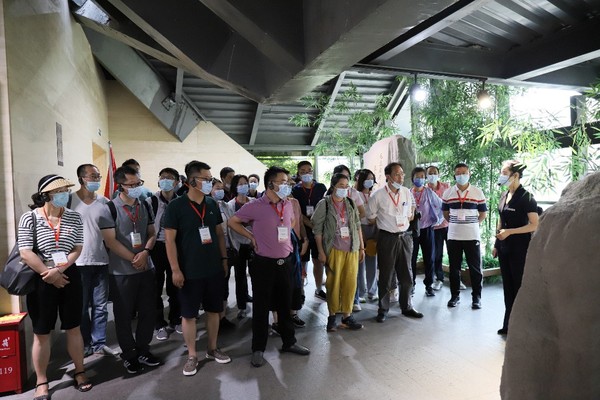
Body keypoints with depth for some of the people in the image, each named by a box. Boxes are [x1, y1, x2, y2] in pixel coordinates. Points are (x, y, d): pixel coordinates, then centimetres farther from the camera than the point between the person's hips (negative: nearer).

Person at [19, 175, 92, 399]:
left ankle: (79, 372, 27)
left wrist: (59, 270, -15)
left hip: (69, 277, 2)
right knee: (41, 333, 9)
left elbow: (77, 249, -2)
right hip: (40, 281, -2)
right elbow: (25, 253, -13)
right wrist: (50, 275, -12)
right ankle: (41, 381, 26)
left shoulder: (74, 218, 0)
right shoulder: (30, 218, -9)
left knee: (73, 328, 12)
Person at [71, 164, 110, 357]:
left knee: (100, 306, 10)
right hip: (78, 262, -2)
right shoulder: (69, 200, -3)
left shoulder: (104, 202, 3)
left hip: (102, 261, 2)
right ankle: (85, 344, 26)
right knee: (81, 307, 10)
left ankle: (99, 343, 23)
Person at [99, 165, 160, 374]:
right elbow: (110, 241, -13)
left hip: (146, 268, 5)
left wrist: (145, 252, -10)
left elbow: (152, 234, 9)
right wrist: (133, 259, -12)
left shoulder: (145, 206, 6)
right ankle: (128, 354, 24)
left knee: (148, 311, 11)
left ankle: (143, 350, 29)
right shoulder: (110, 209, -9)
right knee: (124, 315, 7)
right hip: (122, 271, -4)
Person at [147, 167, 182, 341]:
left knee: (175, 286, 13)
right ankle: (160, 325, 21)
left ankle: (175, 320, 30)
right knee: (157, 288, 6)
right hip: (157, 247, -2)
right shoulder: (151, 201, -7)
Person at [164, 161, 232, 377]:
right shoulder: (176, 206, -11)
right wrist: (176, 270, -14)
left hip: (214, 269, 5)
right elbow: (169, 239, -11)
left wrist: (224, 258, 9)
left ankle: (212, 348, 32)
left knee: (214, 310, 14)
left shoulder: (212, 204, 3)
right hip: (190, 271, -4)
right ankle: (192, 355, 24)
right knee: (189, 314, 8)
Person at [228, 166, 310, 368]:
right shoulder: (255, 207, -12)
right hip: (264, 263, -5)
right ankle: (258, 349, 23)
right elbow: (233, 222, 0)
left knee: (285, 304, 17)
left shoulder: (288, 205, 3)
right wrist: (252, 237, -4)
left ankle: (289, 342, 33)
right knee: (261, 307, 7)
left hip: (285, 262, 5)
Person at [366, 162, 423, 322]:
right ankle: (383, 309, 20)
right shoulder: (378, 195, -9)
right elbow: (371, 218, 1)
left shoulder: (407, 192, 4)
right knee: (385, 276, 6)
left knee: (406, 275, 12)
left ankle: (406, 307, 29)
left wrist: (403, 223, 6)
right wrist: (387, 225, 5)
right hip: (387, 239, -4)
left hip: (404, 237, 4)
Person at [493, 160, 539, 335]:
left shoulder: (526, 197, -12)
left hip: (519, 248, -7)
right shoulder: (504, 195, 9)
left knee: (519, 287, 2)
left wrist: (509, 232, -21)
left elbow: (534, 225, -15)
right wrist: (496, 245, 14)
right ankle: (508, 325, 23)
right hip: (504, 247, 7)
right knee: (508, 286, 12)